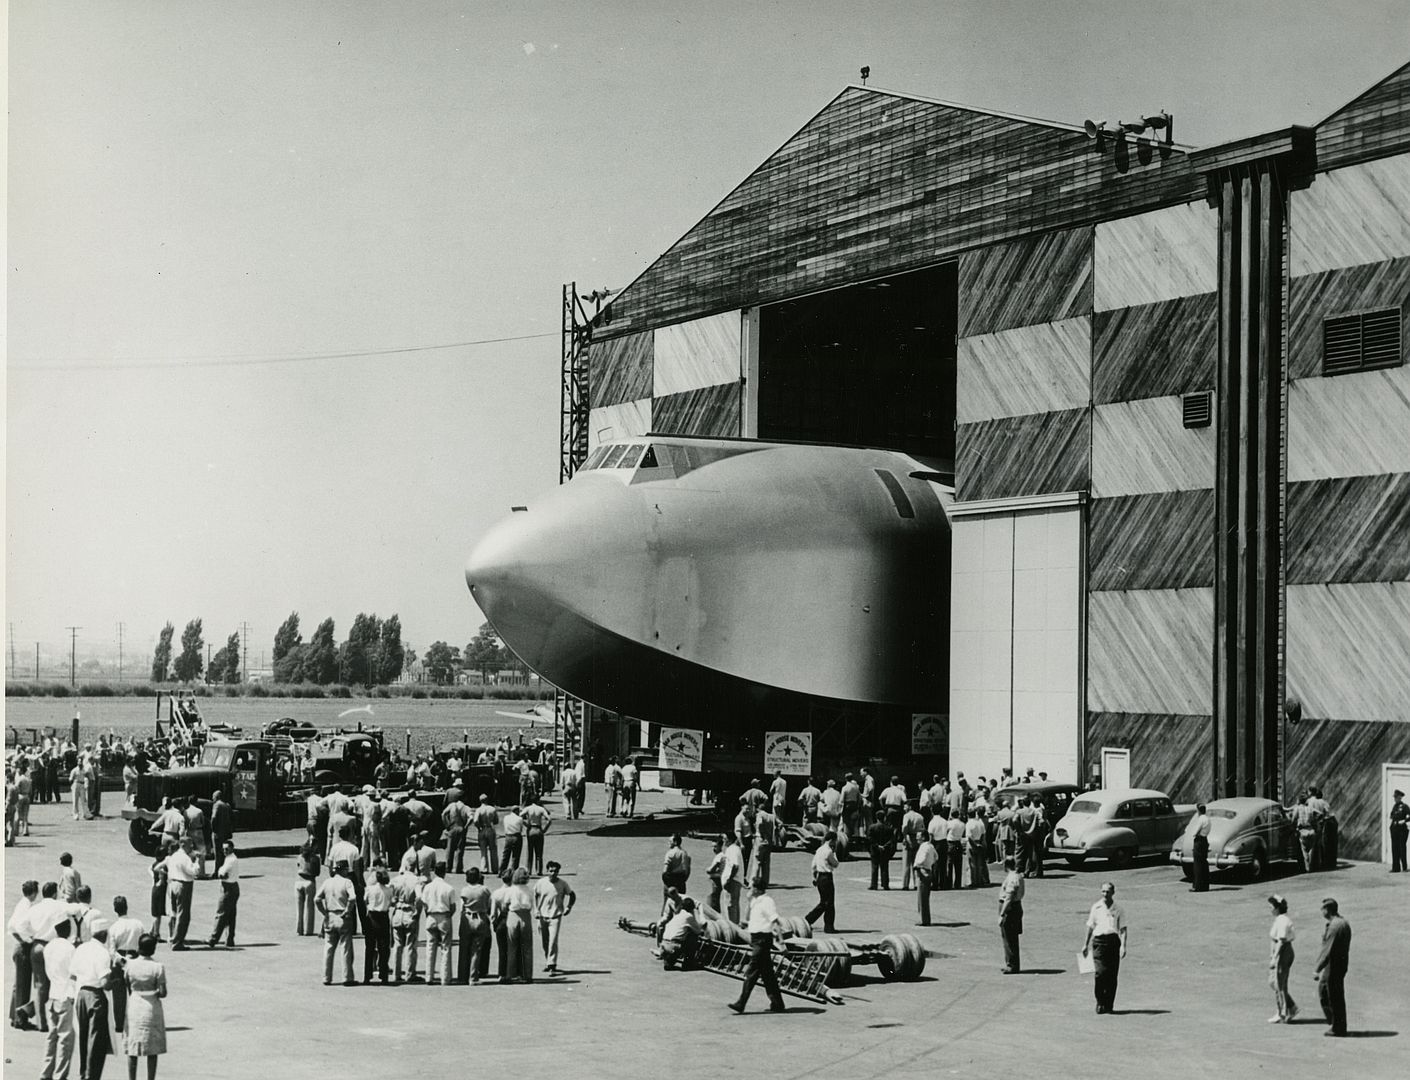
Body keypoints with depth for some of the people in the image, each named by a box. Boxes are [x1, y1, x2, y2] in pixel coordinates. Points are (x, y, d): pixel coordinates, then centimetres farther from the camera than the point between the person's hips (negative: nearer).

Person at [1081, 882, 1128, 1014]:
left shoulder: (1118, 909, 6)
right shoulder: (1096, 907, 9)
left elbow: (1123, 929, 3)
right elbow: (1090, 927, 16)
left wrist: (1123, 946, -9)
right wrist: (1086, 945, 16)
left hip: (1113, 940, 0)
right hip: (1099, 940, 0)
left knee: (1112, 975, 0)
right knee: (1100, 973, -12)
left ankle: (1109, 1004, 10)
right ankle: (1100, 1002, -1)